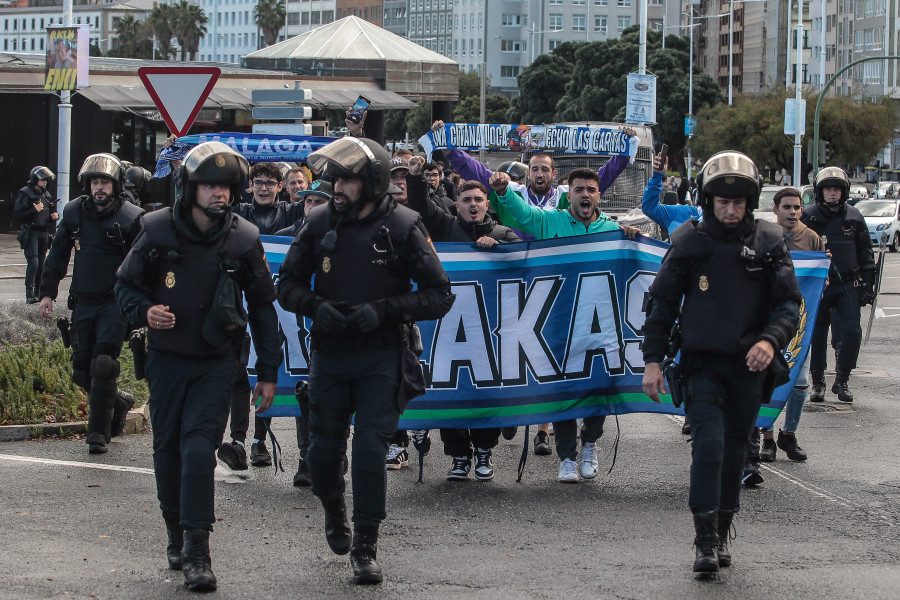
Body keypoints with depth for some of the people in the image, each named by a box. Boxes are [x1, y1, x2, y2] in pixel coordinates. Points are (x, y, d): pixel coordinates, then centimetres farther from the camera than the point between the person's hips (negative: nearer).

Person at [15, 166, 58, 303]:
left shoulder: (46, 194, 14)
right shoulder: (25, 194, -7)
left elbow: (51, 211, 28)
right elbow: (18, 216, -13)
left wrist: (55, 216, 5)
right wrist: (35, 210, -20)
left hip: (44, 234, 7)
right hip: (31, 233, -7)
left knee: (41, 263, 8)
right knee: (33, 262, -16)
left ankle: (38, 292, 14)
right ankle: (29, 294, -17)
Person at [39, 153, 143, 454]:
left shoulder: (131, 218, -8)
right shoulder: (74, 212, 6)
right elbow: (58, 254, 16)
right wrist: (47, 292, 13)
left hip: (115, 304, -5)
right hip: (83, 303, 5)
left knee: (103, 365, -15)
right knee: (82, 372, 6)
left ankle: (99, 432, -5)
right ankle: (119, 403, 33)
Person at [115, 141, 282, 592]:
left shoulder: (243, 240, -5)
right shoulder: (158, 231, -6)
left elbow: (262, 305, 5)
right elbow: (125, 285, 5)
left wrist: (268, 371, 5)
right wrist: (144, 310, -18)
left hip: (216, 362, -1)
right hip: (166, 357, 2)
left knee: (199, 446, -15)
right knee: (167, 450, 7)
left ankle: (197, 552, -14)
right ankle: (176, 535, 28)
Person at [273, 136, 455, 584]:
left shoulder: (403, 227, -8)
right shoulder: (321, 222, 0)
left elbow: (440, 295, -7)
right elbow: (288, 284, 8)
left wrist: (384, 310, -18)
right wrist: (316, 306, -13)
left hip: (381, 357, -3)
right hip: (329, 352, 3)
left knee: (371, 450, -9)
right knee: (324, 450, 7)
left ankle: (365, 547, 3)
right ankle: (334, 510, 39)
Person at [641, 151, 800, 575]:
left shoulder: (769, 242, 2)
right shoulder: (688, 242, 1)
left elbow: (789, 302, 1)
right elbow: (662, 301, 6)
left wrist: (770, 339, -18)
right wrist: (652, 359, 0)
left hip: (749, 365, 2)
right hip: (702, 362, -2)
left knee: (734, 449, 9)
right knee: (709, 445, -14)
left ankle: (722, 532, 21)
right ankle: (706, 540, -12)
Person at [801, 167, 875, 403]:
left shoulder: (854, 217, 7)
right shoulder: (809, 217, 0)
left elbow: (866, 251, 13)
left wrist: (868, 284, 9)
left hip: (848, 285, 1)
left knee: (852, 331, -11)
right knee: (817, 334, 3)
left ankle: (842, 380, 3)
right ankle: (818, 383, 16)